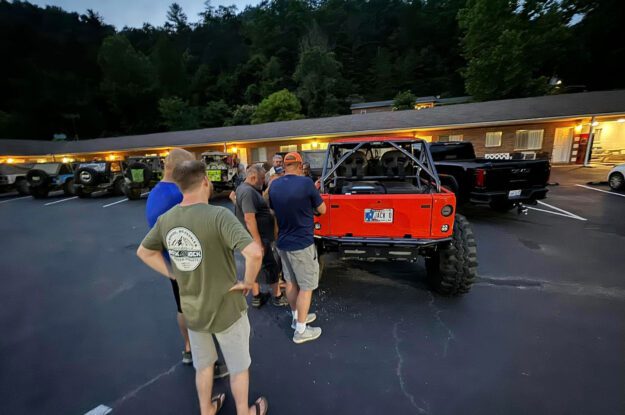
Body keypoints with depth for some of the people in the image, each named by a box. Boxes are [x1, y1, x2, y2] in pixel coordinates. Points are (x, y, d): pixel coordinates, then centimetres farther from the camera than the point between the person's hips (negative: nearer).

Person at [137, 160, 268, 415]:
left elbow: (143, 252, 10)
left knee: (203, 365, 30)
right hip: (226, 309, -5)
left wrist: (172, 275, 8)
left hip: (191, 311, 6)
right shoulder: (219, 215, -28)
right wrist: (248, 282, -21)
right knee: (238, 367, 22)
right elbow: (255, 253, -39)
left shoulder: (166, 219, -7)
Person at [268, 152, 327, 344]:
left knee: (291, 282, 21)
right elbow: (322, 210, -9)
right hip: (302, 244, -7)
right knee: (306, 286, 8)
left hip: (283, 242, 7)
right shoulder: (305, 183, -19)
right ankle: (300, 330, 19)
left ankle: (296, 317, 38)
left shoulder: (274, 185, 0)